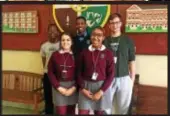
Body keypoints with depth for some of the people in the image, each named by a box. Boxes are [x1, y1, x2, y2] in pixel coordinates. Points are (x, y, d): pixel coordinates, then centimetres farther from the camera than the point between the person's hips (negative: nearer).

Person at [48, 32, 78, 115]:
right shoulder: (55, 55, 1)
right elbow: (50, 72, -1)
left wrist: (74, 87, -11)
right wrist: (58, 87, -9)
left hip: (72, 86, 1)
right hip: (59, 86, 0)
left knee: (71, 112, 9)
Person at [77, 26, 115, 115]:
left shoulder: (108, 53, -3)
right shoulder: (84, 52, 2)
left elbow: (111, 74, -4)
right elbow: (79, 72, 5)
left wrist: (101, 91, -10)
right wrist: (83, 89, -5)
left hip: (101, 87, -1)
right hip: (86, 86, 1)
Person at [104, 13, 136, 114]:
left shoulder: (128, 40, 2)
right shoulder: (105, 41, 4)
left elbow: (132, 61, 4)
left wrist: (132, 79, 1)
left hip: (124, 79, 0)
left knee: (123, 108, 9)